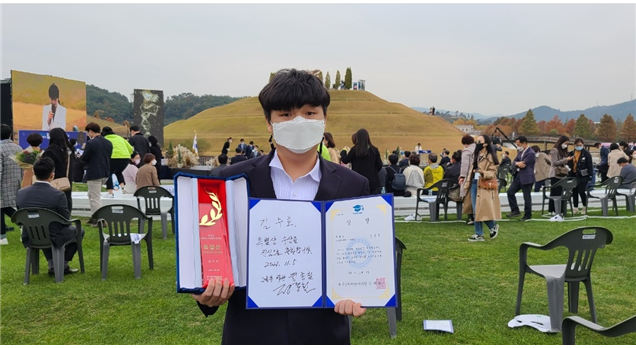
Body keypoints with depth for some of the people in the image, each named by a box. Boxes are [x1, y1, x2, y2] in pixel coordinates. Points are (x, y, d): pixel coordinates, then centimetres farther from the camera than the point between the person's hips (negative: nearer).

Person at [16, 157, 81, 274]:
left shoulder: (21, 193, -10)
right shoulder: (58, 195, -24)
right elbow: (66, 221, -12)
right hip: (53, 239, -4)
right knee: (78, 230, 24)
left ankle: (52, 265, 30)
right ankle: (63, 265, 23)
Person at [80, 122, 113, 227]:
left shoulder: (90, 143, -17)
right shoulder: (108, 143, 5)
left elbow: (83, 158, -11)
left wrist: (81, 156, 10)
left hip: (94, 174, -8)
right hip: (105, 173, 8)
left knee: (95, 198, 2)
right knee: (91, 195, 23)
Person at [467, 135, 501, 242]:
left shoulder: (490, 157, -7)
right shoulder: (476, 155, 14)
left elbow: (493, 172, -11)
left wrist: (483, 173, -28)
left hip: (484, 186, -7)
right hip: (474, 184, 7)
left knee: (481, 210, -9)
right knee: (476, 211, 5)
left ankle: (493, 227, 17)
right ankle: (479, 234, 11)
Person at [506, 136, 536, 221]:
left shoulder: (531, 153, -16)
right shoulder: (520, 151, 12)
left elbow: (523, 164, -21)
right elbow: (514, 162, 6)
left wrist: (517, 163, -4)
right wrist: (518, 163, -15)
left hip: (526, 178, -9)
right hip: (518, 176, 9)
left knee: (527, 197, 1)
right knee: (510, 192, 6)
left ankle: (527, 216, 13)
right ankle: (515, 211, 15)